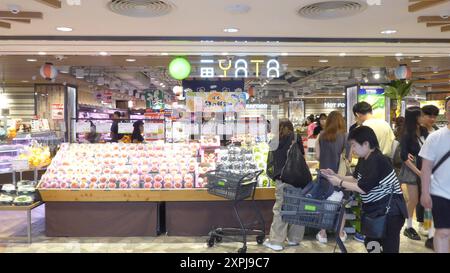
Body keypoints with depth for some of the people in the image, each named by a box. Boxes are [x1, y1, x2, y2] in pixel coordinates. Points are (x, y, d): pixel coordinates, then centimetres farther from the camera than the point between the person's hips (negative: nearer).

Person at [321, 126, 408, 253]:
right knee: (370, 243, 19)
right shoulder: (364, 159, 4)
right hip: (377, 209, 10)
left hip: (391, 211, -9)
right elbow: (355, 179, 14)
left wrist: (339, 183, -16)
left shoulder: (377, 160, -25)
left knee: (389, 248, 1)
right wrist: (336, 176, 3)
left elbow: (363, 188, -25)